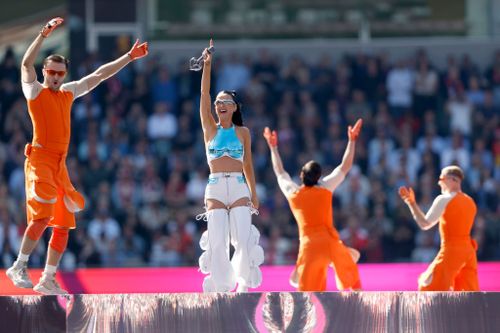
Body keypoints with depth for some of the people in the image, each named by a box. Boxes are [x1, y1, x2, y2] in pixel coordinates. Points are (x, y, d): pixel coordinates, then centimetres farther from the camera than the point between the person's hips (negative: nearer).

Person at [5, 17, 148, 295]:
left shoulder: (68, 92, 17)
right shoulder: (34, 91, 2)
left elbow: (99, 75, 21)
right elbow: (26, 63, -15)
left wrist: (129, 57, 20)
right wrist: (44, 34, -24)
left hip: (61, 164, 7)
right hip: (40, 160, -7)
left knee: (63, 225, 3)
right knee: (41, 217, -20)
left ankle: (48, 280, 8)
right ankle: (19, 267, -10)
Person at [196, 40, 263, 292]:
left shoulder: (242, 132, 11)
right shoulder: (210, 129, 9)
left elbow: (248, 164, 15)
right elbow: (204, 95, 1)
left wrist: (254, 194, 14)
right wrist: (207, 65, -8)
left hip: (239, 188, 0)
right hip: (215, 189, 0)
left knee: (245, 240, -13)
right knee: (217, 243, -9)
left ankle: (244, 284, 7)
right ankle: (221, 289, -2)